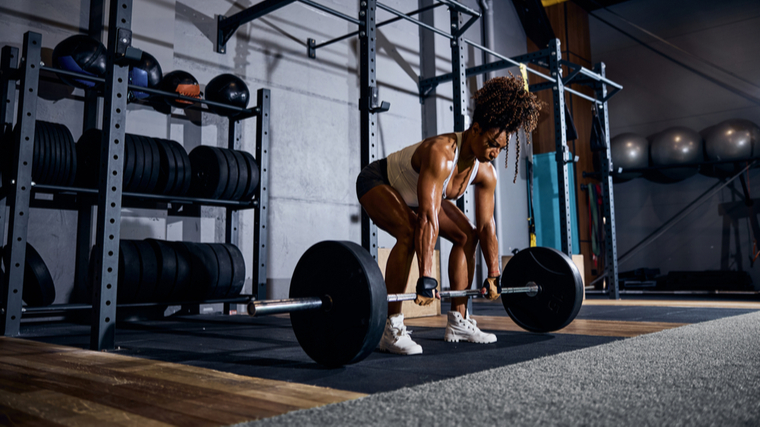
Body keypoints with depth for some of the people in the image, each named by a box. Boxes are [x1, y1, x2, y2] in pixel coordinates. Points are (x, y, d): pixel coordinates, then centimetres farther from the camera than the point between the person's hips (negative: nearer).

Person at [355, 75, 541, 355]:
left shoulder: (485, 173, -15)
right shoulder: (440, 153, -39)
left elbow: (486, 225, -6)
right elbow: (428, 218, -46)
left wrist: (494, 276, -4)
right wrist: (426, 278, -49)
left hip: (411, 193, 8)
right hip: (377, 182, -8)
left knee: (467, 235, -1)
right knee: (410, 232, -35)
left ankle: (457, 322, 5)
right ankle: (392, 329, -27)